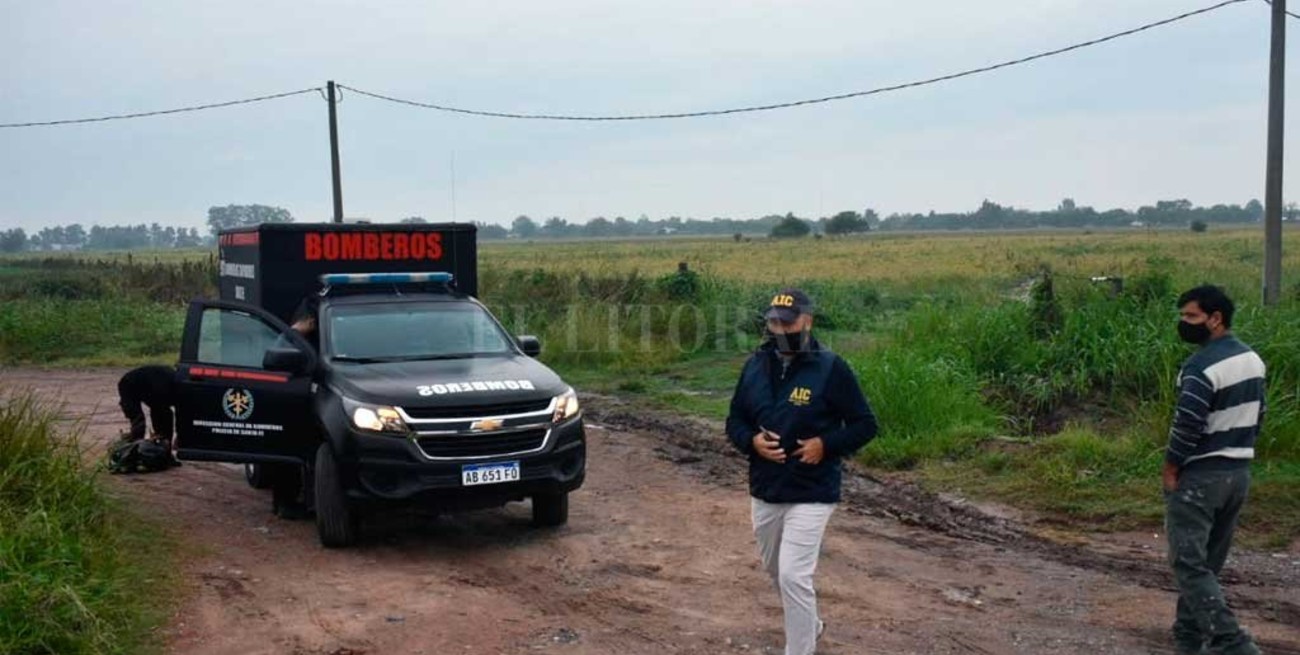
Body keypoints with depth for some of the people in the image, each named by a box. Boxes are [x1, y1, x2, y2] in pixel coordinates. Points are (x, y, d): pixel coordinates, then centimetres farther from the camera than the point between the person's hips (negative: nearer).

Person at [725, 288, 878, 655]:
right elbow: (735, 421, 11)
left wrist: (826, 445, -20)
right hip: (764, 491, 6)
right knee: (775, 570, 21)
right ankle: (809, 625, 47)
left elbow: (865, 425, -6)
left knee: (794, 576, -13)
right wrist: (752, 441, -10)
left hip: (811, 494, -6)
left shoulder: (831, 369, -12)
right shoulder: (755, 367, 3)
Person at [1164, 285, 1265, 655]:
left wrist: (1170, 468, -10)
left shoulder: (1201, 367, -20)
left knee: (1189, 562, -5)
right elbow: (1257, 416, 15)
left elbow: (1187, 426, -22)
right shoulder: (1253, 360, 8)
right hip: (1240, 472, 9)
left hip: (1200, 476, -9)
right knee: (1209, 561, 16)